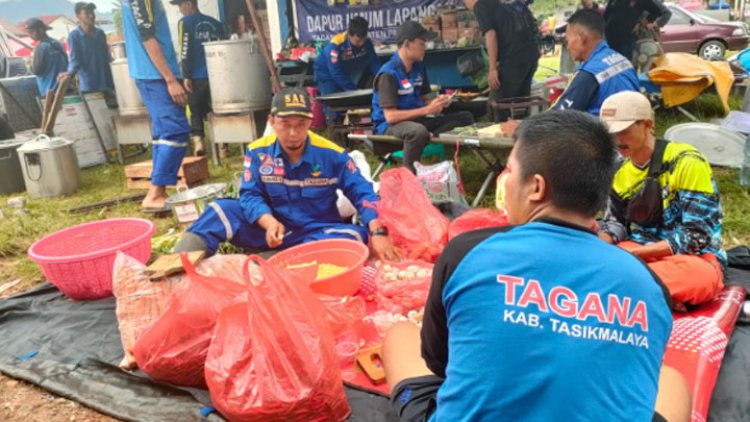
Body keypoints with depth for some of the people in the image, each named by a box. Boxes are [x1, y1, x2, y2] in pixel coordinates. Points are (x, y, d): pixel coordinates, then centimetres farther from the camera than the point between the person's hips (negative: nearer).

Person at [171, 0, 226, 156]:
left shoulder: (185, 22, -2)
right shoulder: (215, 23, 13)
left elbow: (185, 51, -10)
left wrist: (186, 76, -9)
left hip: (197, 76, -4)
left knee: (196, 110, 7)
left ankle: (198, 140, -9)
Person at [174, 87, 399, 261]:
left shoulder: (331, 154, -10)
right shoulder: (258, 152, -6)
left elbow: (362, 193, -11)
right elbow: (250, 195, -10)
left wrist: (378, 232, -28)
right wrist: (269, 222, -33)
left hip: (317, 232, -1)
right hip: (273, 228, 1)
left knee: (356, 235, -33)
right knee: (221, 210, -18)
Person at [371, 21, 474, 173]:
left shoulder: (418, 67, 7)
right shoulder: (388, 74, -17)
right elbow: (390, 116, -23)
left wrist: (437, 103, -7)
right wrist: (427, 110, -21)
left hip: (416, 119, 8)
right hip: (389, 125, -8)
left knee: (465, 117, 0)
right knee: (419, 131, -42)